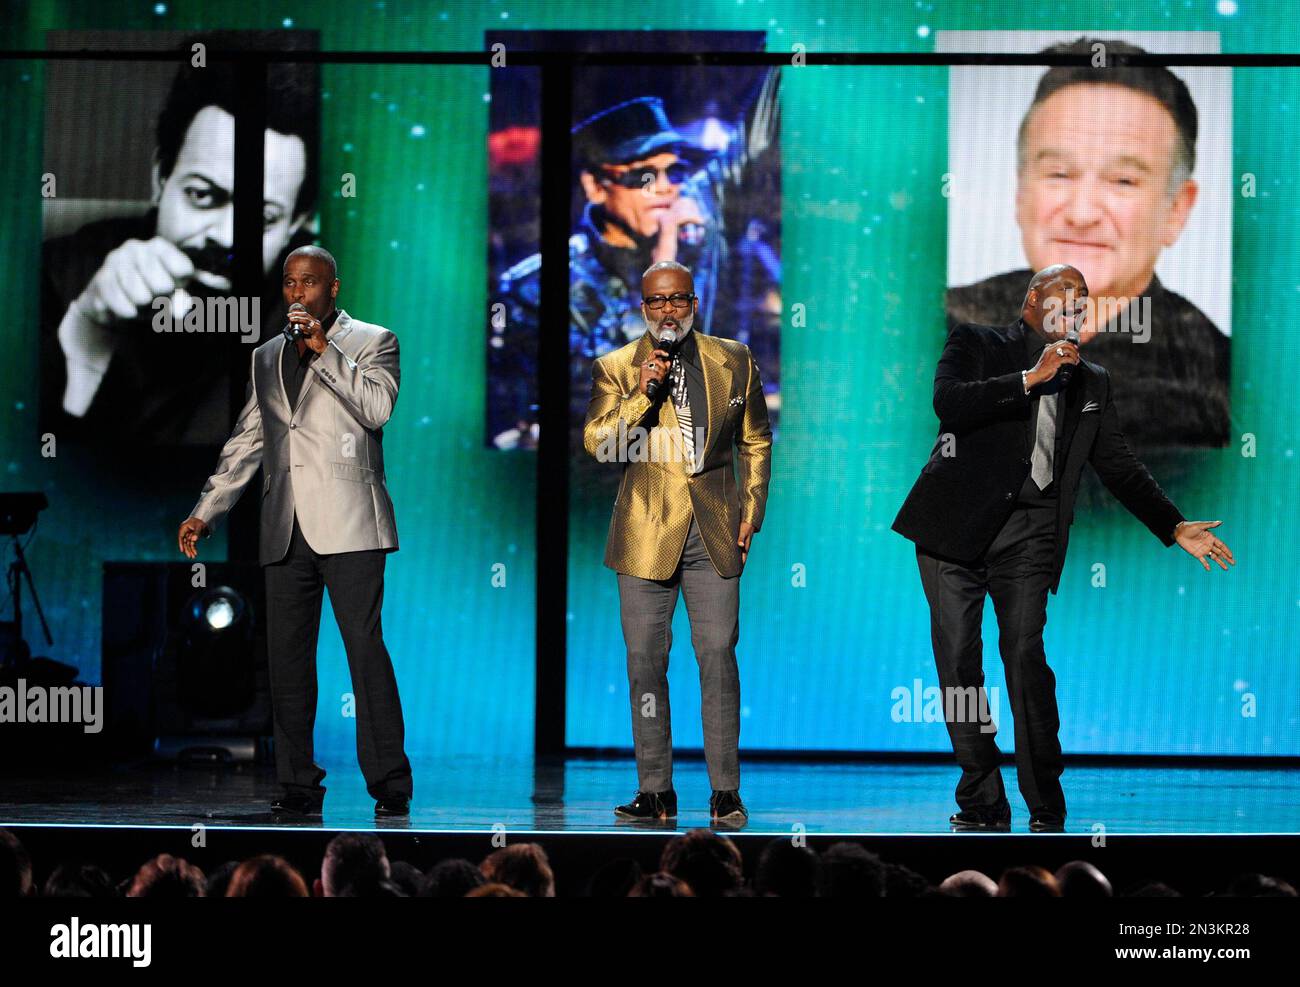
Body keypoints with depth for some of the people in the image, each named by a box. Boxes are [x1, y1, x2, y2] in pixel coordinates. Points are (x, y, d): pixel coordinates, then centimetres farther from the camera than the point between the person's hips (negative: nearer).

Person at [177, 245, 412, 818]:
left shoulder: (372, 342, 8)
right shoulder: (267, 358, 22)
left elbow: (378, 408, -9)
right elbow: (245, 444, 22)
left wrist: (324, 350, -11)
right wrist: (205, 511, 13)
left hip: (347, 524, -5)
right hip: (285, 529, 5)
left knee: (365, 649, -10)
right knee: (287, 658, 2)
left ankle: (390, 786, -7)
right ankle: (299, 786, 6)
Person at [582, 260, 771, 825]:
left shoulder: (733, 361, 9)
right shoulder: (616, 369, 5)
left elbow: (755, 441, 17)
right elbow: (596, 443, -5)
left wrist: (751, 513, 9)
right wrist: (641, 395, -17)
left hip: (715, 532, 0)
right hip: (646, 534, 0)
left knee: (719, 660, -4)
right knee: (646, 665, 1)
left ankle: (725, 792, 3)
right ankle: (655, 791, 9)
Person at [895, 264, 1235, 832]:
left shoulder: (1092, 382, 20)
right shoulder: (976, 345, 8)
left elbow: (1119, 466, 20)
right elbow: (948, 402, -11)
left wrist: (1175, 528, 11)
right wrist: (1032, 378, -14)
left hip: (1029, 534, 1)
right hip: (958, 524, -1)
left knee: (1026, 657, -12)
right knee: (958, 662, -3)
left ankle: (1046, 812, -7)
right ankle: (982, 805, 5)